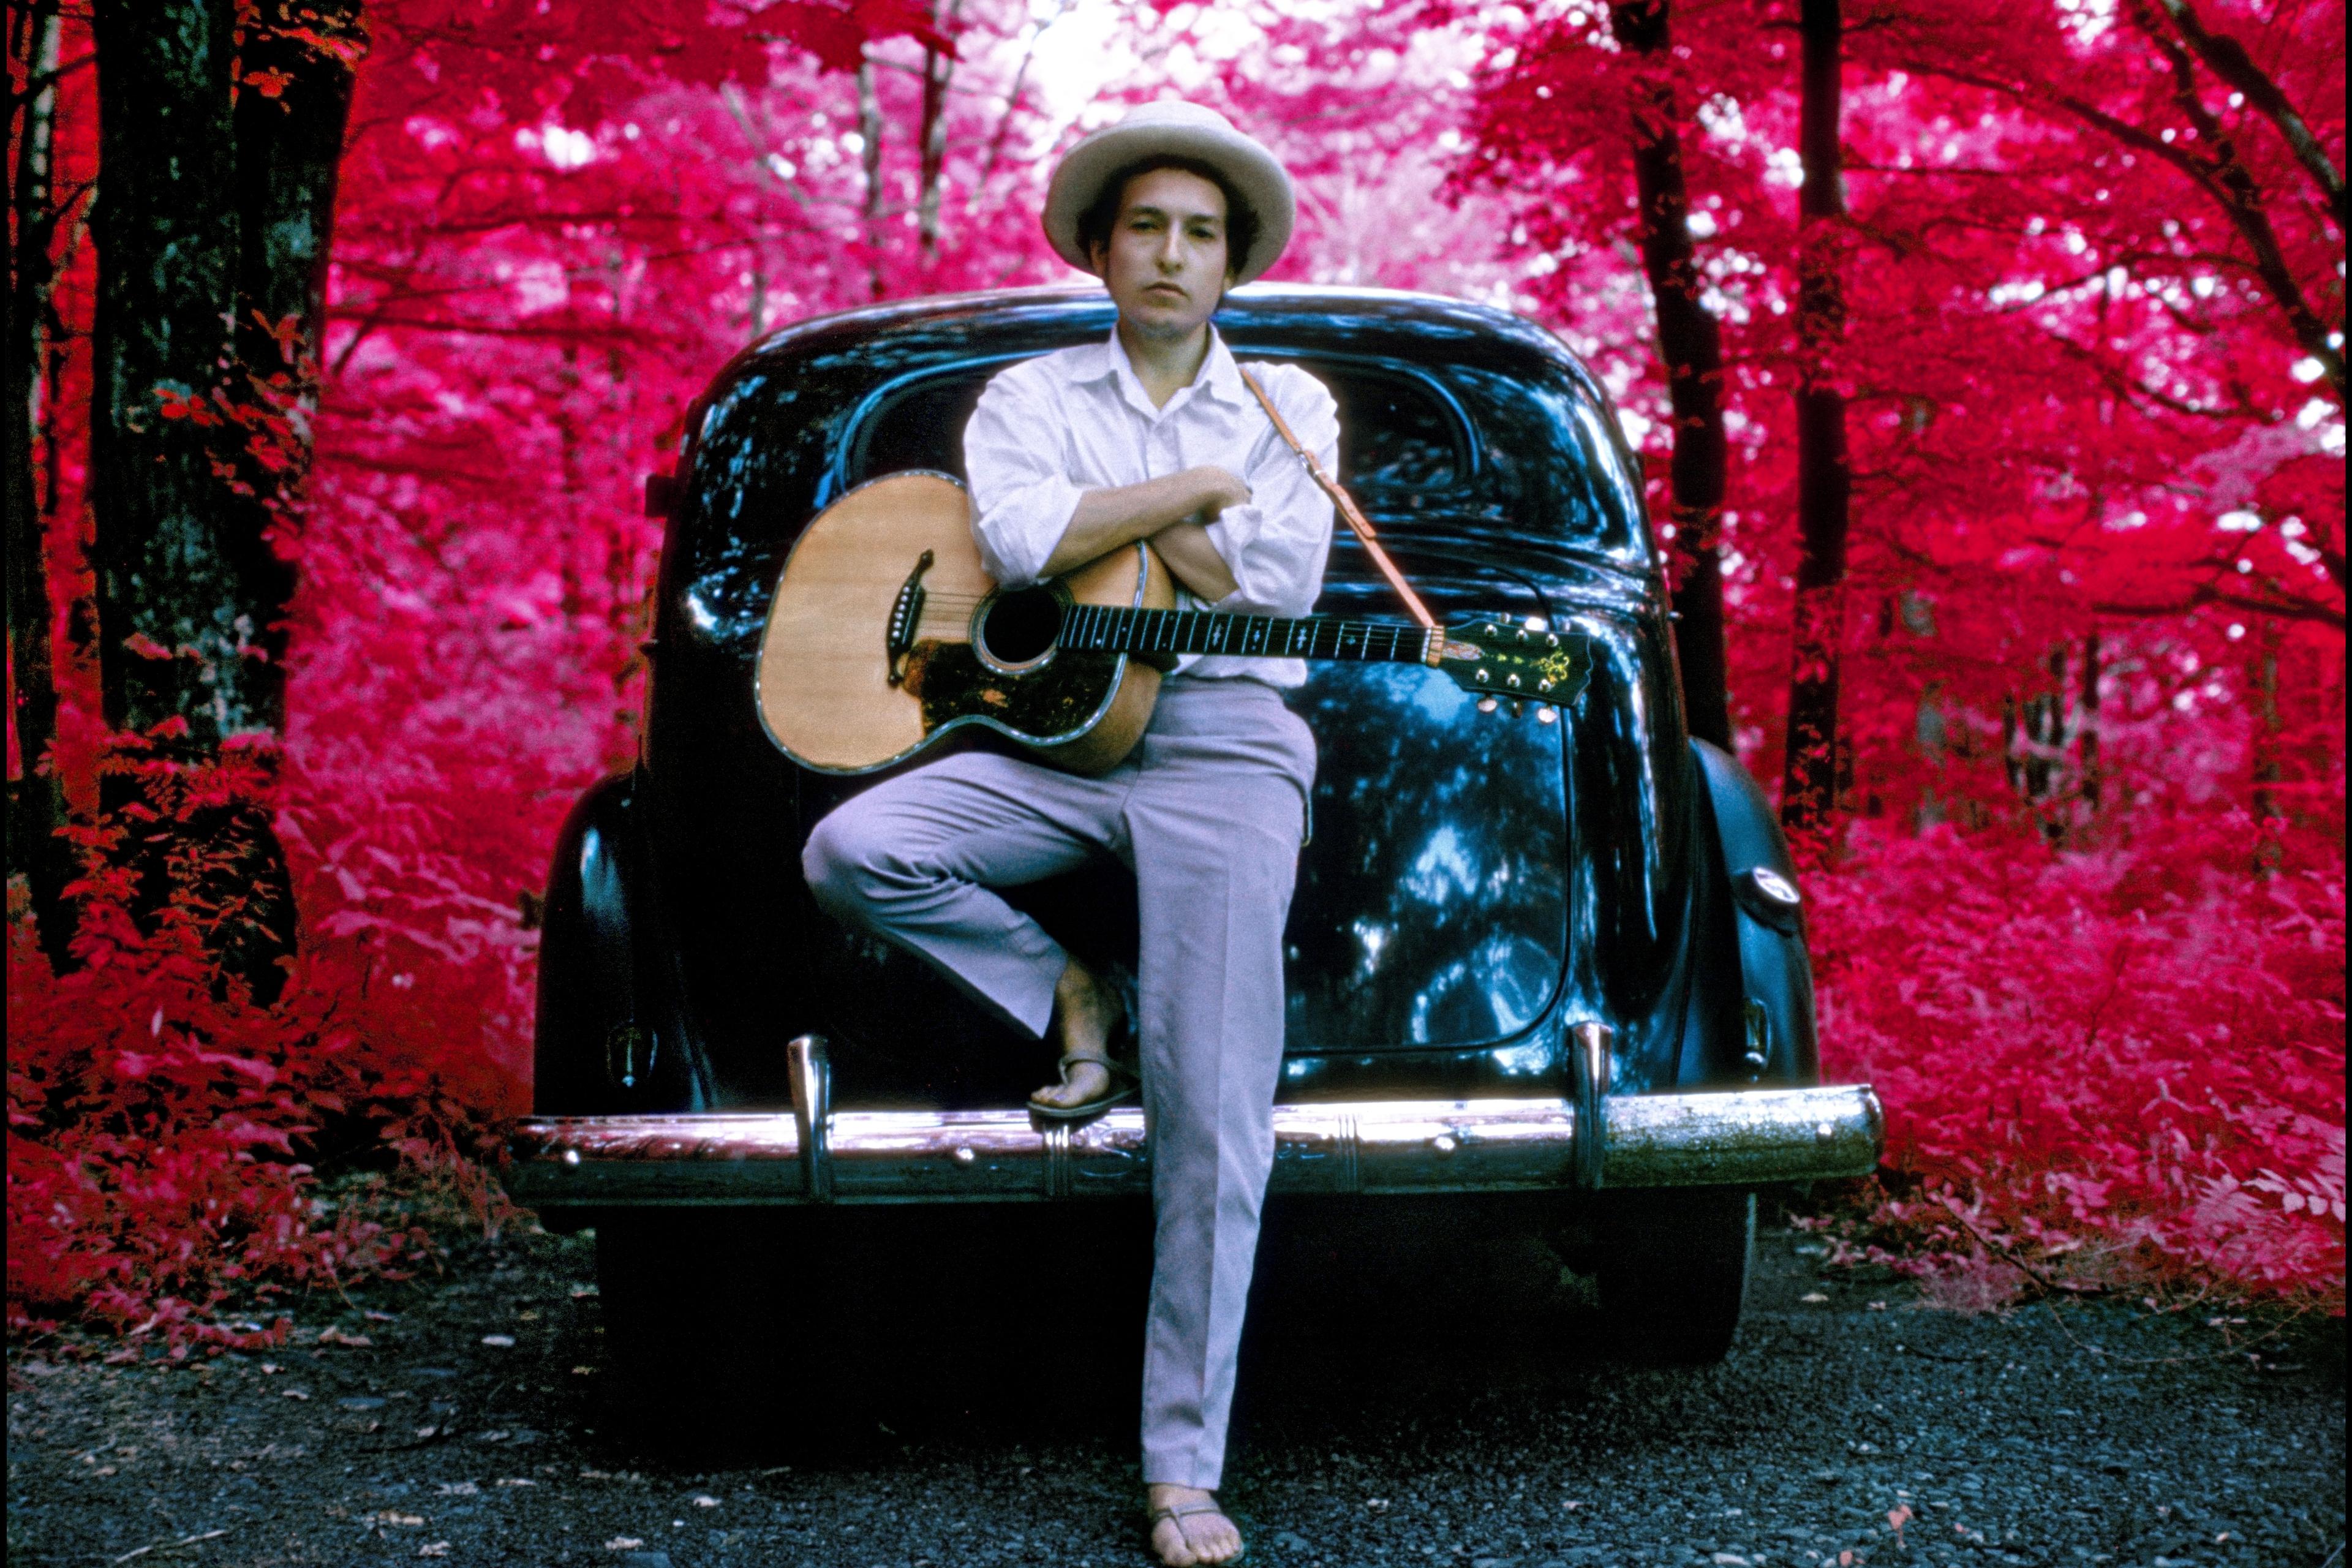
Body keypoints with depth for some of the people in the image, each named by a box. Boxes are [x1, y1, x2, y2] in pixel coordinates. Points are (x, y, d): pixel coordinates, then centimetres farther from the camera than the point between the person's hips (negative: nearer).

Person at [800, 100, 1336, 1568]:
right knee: (853, 854, -26)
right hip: (1050, 735, 2)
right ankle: (1067, 992, 1)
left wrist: (1101, 515, -2)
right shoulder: (1032, 396, 11)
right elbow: (1020, 537, -11)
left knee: (1215, 1117, -11)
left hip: (1224, 747, -1)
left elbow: (1273, 595, -2)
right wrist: (1200, 485, -8)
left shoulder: (1289, 403, 12)